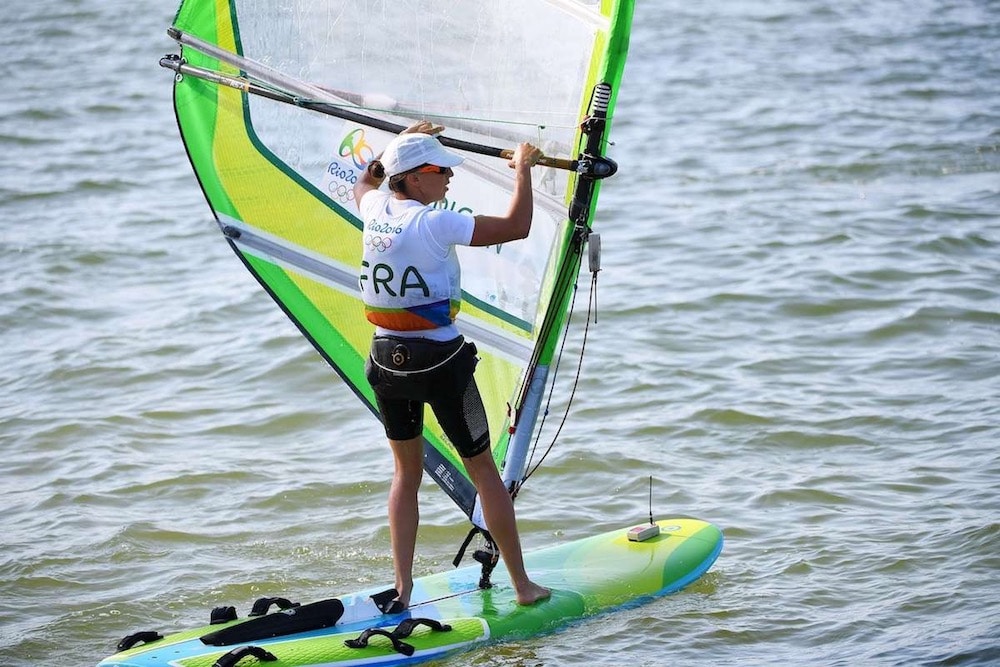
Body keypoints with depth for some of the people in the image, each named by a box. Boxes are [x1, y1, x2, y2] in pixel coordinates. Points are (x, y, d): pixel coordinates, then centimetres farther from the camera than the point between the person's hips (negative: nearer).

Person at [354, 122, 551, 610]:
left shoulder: (375, 209, 0)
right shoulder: (433, 223, -19)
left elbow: (364, 182, 27)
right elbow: (516, 227, -19)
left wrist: (407, 144, 32)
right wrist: (523, 167, -5)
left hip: (386, 360, 6)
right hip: (440, 363, -6)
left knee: (407, 472, 19)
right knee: (483, 470, 8)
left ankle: (402, 589, 13)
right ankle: (523, 587, 14)